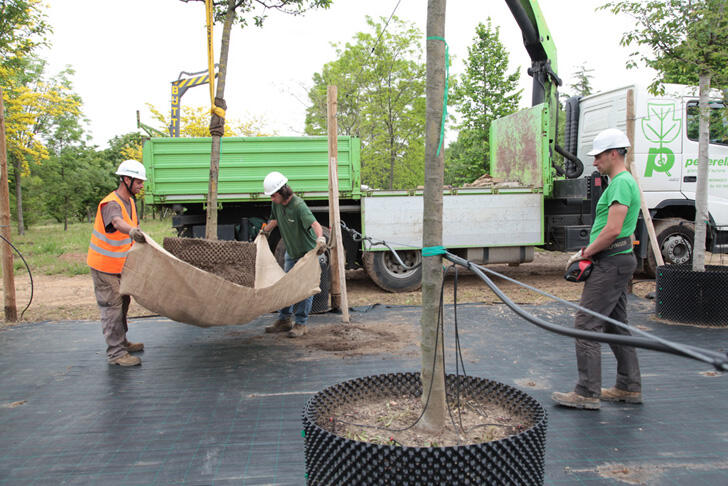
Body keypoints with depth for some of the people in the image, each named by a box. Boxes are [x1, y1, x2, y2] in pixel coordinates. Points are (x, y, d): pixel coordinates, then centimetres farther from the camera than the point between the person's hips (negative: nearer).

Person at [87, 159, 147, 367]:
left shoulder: (130, 201, 5)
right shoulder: (111, 204, -26)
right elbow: (117, 221, -49)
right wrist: (132, 231, -69)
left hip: (119, 264, 9)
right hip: (104, 266, -9)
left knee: (122, 302, 19)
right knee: (112, 307, -5)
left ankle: (122, 342, 33)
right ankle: (116, 353, 1)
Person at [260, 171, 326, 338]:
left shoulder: (298, 205, -28)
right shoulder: (277, 204, -4)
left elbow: (315, 224, -41)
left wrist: (320, 238, -59)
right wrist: (265, 231, 30)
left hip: (307, 251, -8)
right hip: (291, 252, 8)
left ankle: (301, 324, 3)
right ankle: (284, 320, 23)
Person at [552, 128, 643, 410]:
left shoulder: (621, 183, -15)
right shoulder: (623, 182, 19)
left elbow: (612, 230, -24)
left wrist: (584, 254, -14)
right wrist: (589, 253, 14)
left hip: (611, 263, -11)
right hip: (617, 262, 11)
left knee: (587, 324, -9)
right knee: (616, 324, 16)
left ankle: (587, 393, -5)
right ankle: (629, 387, 24)